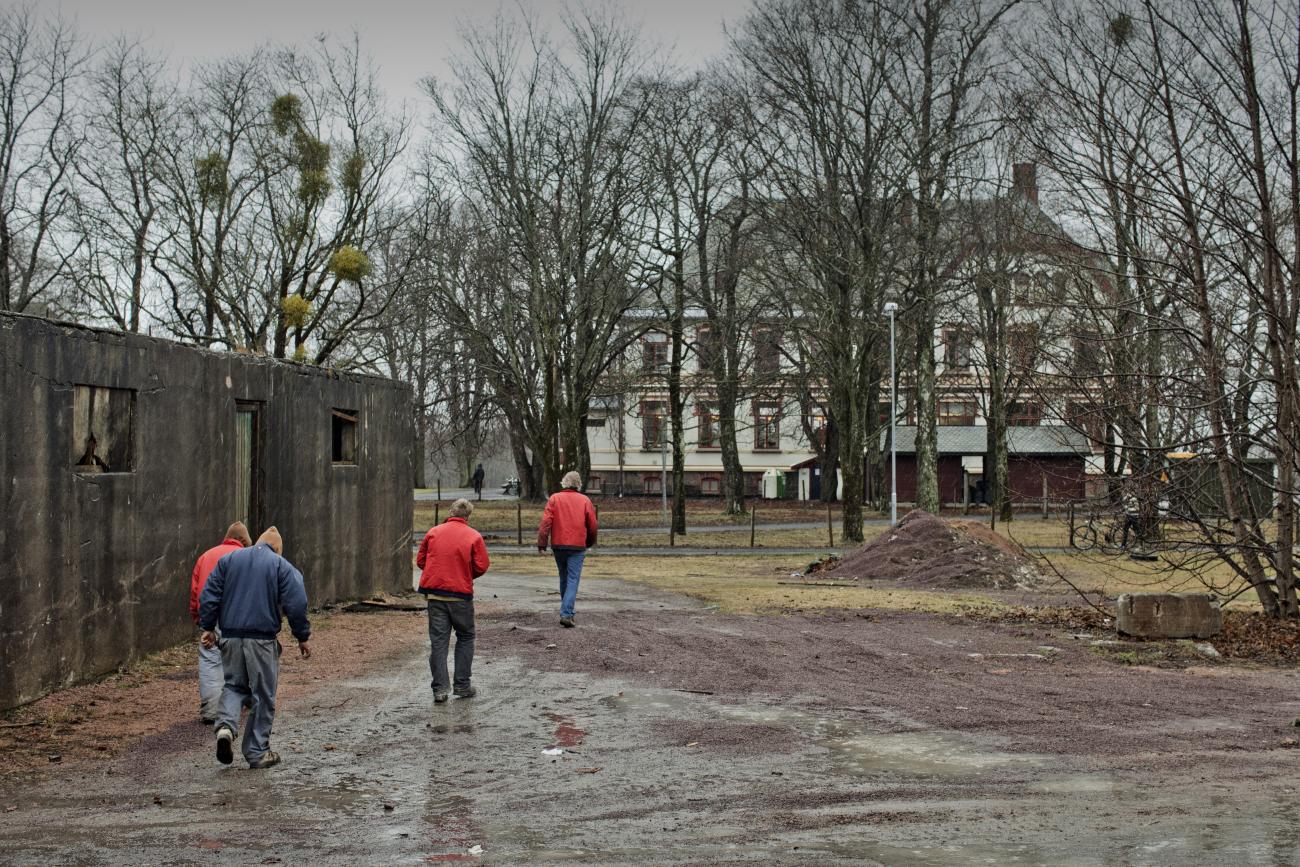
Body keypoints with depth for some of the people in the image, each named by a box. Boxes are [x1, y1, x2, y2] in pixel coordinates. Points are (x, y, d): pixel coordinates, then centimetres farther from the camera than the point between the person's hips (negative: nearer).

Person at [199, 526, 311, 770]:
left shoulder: (228, 560, 11)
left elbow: (208, 596, 7)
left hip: (230, 637, 3)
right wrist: (302, 637, 2)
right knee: (263, 695, 6)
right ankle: (257, 752, 9)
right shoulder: (282, 566, 1)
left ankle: (226, 725, -10)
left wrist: (208, 627, 13)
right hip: (262, 639, -3)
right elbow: (296, 604, -6)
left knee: (233, 685, 17)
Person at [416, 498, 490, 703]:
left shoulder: (433, 532, 4)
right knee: (465, 638, 14)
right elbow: (481, 566, -5)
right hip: (461, 594, -2)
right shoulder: (474, 536, -4)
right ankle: (462, 685, 12)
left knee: (438, 641, 4)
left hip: (435, 592, 2)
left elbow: (420, 561, 8)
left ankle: (439, 688, -1)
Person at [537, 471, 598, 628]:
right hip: (577, 546, -2)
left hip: (558, 545, 2)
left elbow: (545, 522, -8)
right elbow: (592, 525, 3)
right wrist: (590, 542, 20)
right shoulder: (584, 500, 1)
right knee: (573, 580, -3)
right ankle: (566, 614, -16)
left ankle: (567, 612, 27)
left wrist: (542, 544, -8)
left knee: (564, 578, 17)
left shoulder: (554, 498, 1)